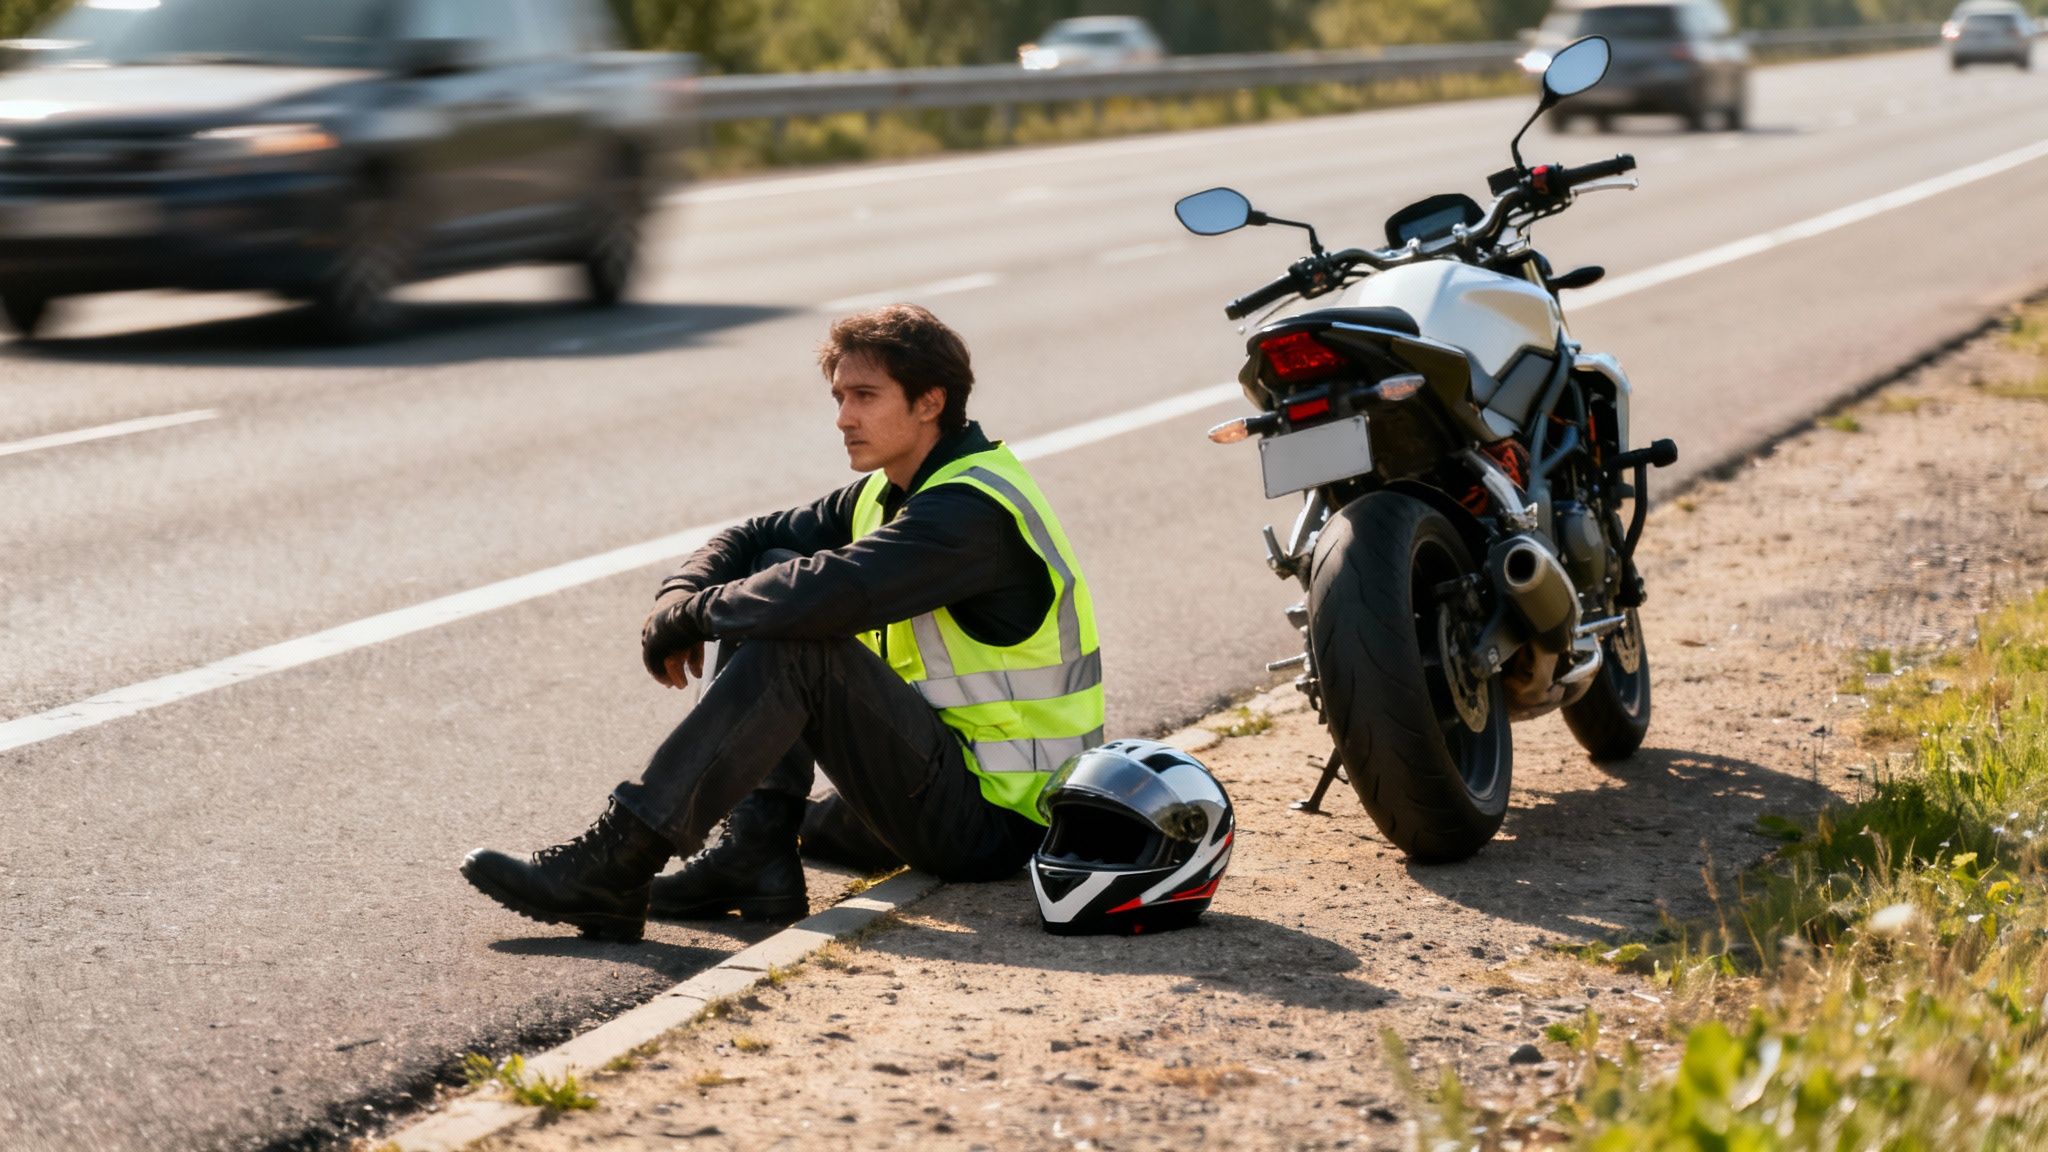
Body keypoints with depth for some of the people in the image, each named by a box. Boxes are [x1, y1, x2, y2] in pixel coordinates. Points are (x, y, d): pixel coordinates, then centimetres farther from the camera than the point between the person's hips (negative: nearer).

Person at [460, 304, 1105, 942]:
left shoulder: (972, 513, -21)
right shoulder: (892, 493, 11)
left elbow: (826, 592, -34)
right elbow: (752, 540, 14)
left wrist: (689, 615, -19)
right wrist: (680, 595, -9)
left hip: (996, 817, -10)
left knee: (795, 647, -26)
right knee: (771, 576, 4)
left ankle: (615, 866, -26)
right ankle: (755, 854, -8)